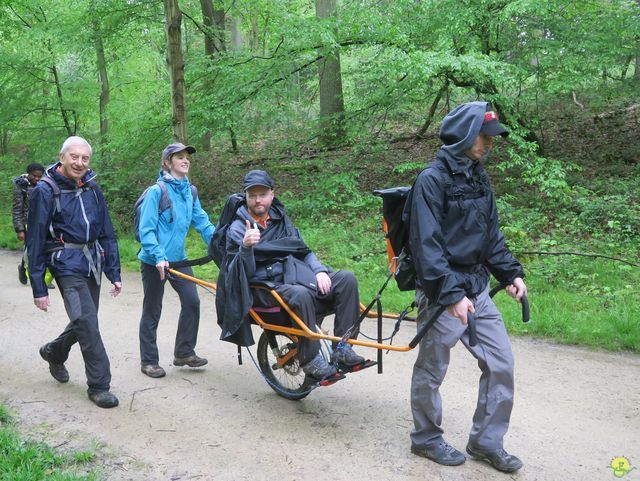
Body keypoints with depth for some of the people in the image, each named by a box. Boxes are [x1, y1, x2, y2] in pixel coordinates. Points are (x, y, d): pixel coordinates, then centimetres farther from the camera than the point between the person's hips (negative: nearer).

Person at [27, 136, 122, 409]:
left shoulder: (92, 189, 7)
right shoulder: (46, 191, -8)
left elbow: (107, 234, 11)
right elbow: (35, 241, -7)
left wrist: (114, 273, 7)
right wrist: (38, 288, -9)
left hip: (93, 265, 6)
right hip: (67, 265, -6)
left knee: (84, 322, 16)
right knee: (87, 323, -11)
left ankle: (54, 352, 45)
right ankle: (99, 386, 0)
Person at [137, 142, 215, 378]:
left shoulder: (190, 192, 5)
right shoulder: (157, 191, -15)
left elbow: (202, 222, 7)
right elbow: (146, 229, -17)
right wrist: (158, 256, -27)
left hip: (178, 258, 6)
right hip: (154, 261, -6)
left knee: (192, 302, 1)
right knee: (152, 311, 5)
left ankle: (184, 352, 18)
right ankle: (148, 361, 17)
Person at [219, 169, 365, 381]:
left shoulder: (281, 219, 19)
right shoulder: (238, 228, 0)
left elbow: (304, 251, 22)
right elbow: (243, 273, -10)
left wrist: (319, 271, 2)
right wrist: (245, 247, -29)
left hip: (296, 276, 6)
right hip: (266, 288, -6)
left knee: (347, 278, -15)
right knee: (301, 294, -39)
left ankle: (342, 348, -14)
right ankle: (310, 360, -26)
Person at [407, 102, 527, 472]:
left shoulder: (479, 178, 9)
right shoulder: (432, 180, -16)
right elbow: (427, 244, -21)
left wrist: (510, 273, 8)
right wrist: (452, 294, -24)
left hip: (477, 289, 8)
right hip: (442, 293, -8)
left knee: (501, 364, 7)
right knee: (431, 371, 9)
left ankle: (487, 441, 23)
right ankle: (426, 438, 29)